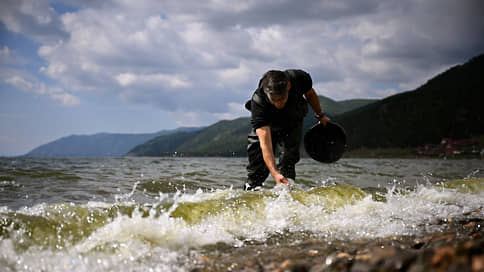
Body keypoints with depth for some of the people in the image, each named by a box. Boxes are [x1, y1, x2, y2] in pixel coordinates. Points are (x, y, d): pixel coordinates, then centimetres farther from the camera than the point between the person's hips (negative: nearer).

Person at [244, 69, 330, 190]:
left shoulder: (299, 78, -35)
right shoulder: (258, 102, -42)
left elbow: (310, 94, -7)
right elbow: (265, 143, -46)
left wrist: (320, 115, 9)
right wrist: (274, 173, -58)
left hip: (292, 125, 1)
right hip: (265, 127, -1)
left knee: (287, 162, -17)